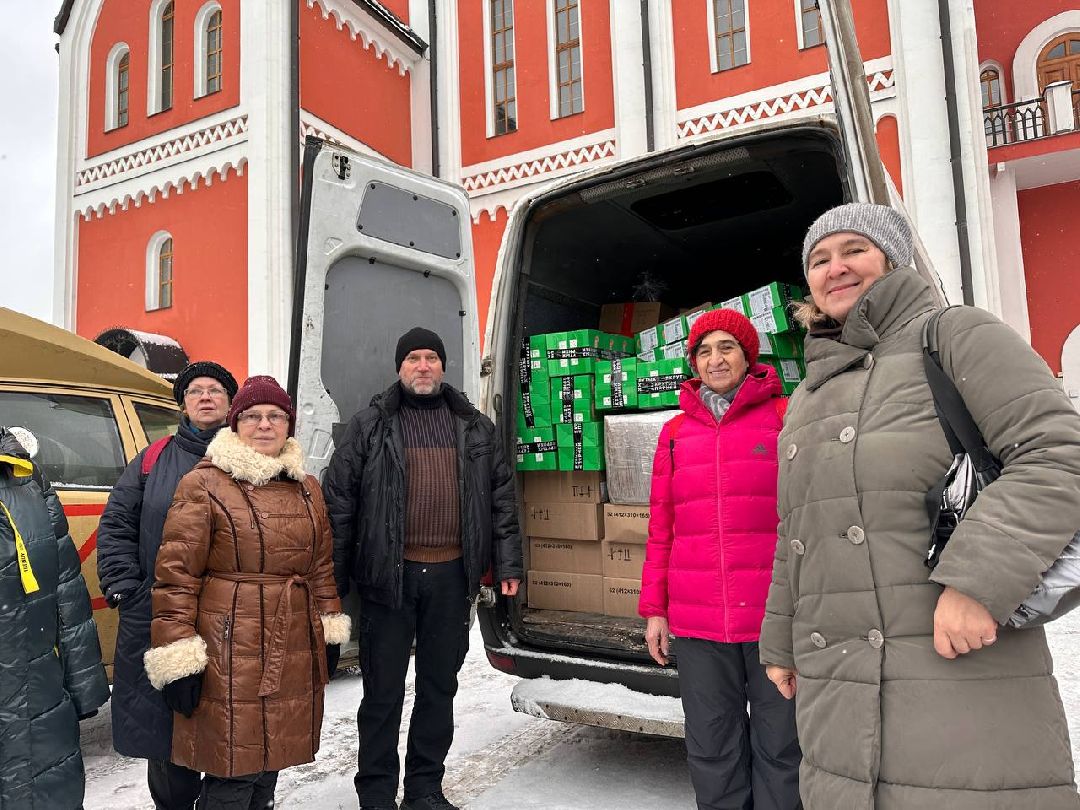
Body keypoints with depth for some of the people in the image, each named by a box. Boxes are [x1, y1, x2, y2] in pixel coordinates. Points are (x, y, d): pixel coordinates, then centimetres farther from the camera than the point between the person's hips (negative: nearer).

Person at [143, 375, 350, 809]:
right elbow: (176, 574, -10)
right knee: (233, 774, 0)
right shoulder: (203, 485, -7)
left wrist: (330, 629, 14)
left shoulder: (307, 488, 12)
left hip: (295, 655, 6)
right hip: (230, 655, -5)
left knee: (271, 759, 17)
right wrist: (177, 656, -12)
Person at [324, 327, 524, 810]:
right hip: (389, 573, -2)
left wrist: (507, 563, 4)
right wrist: (334, 576, -4)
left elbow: (502, 497, 10)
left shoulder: (476, 428, 10)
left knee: (440, 685, 13)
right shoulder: (369, 427, 2)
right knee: (383, 690, 8)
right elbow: (339, 501, 0)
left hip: (452, 575, 3)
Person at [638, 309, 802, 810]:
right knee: (712, 752, 12)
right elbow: (661, 528, 11)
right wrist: (654, 609, 10)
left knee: (780, 748, 8)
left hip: (778, 617, -2)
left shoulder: (786, 419, 2)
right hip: (696, 623, 3)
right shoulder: (675, 433, 10)